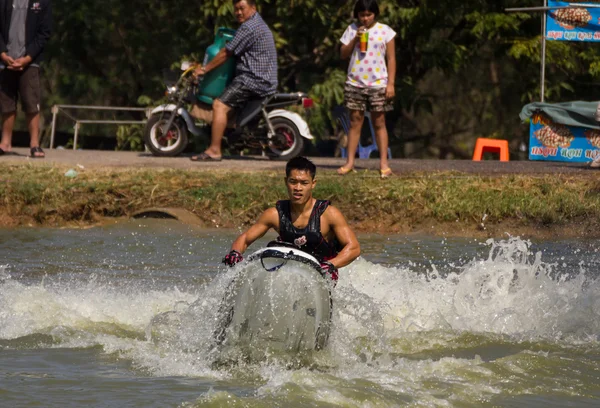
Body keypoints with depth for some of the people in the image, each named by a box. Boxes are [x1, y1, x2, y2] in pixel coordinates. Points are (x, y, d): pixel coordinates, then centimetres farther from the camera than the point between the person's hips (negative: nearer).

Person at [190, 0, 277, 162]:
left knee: (220, 105, -18)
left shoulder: (248, 28, -15)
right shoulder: (260, 24, 20)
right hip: (265, 80, 11)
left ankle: (214, 150, -25)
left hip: (253, 80, -11)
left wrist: (205, 69, -5)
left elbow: (227, 53, -13)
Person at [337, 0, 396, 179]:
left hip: (378, 84, -2)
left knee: (379, 123, 1)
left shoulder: (385, 31, 1)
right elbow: (343, 54, 5)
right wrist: (355, 40, -10)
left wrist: (391, 84, -6)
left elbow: (391, 59, 0)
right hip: (355, 84, 2)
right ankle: (350, 162, 6)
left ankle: (384, 163, 1)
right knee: (355, 122, 4)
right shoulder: (352, 30, 6)